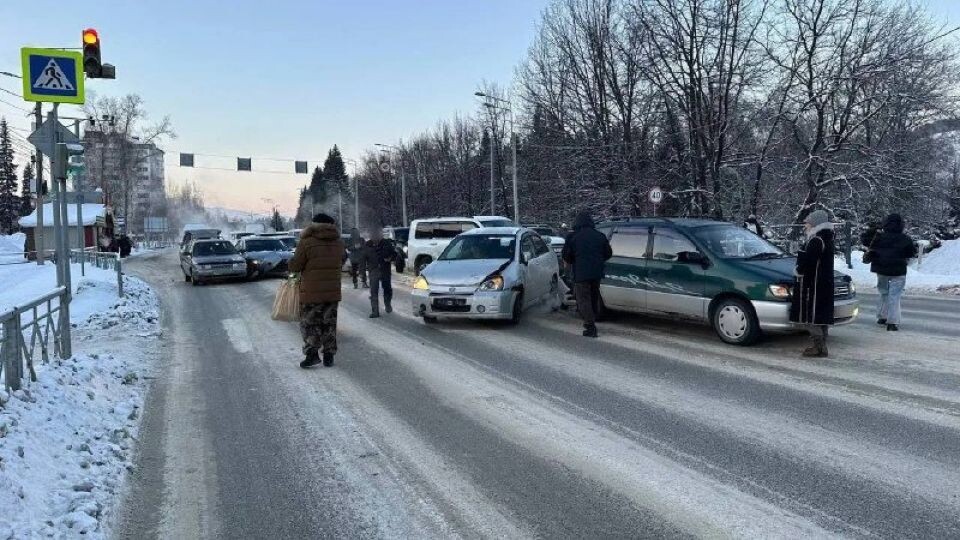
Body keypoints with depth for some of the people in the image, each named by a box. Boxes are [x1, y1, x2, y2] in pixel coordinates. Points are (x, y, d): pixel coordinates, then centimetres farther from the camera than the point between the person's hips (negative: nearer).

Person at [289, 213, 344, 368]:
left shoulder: (307, 242, -11)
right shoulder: (339, 243, 6)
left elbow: (294, 266, -9)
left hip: (311, 292, -4)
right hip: (333, 292, 4)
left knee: (309, 323, 6)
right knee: (329, 324, 11)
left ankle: (312, 354, -3)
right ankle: (329, 356, 13)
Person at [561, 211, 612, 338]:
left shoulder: (572, 236, -5)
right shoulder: (600, 236, 9)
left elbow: (565, 255, -4)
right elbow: (608, 253, 15)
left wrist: (570, 262, 16)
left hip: (581, 274, -5)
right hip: (597, 273, 5)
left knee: (583, 299, -1)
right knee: (594, 298, 19)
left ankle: (591, 327, -9)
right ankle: (591, 322, 30)